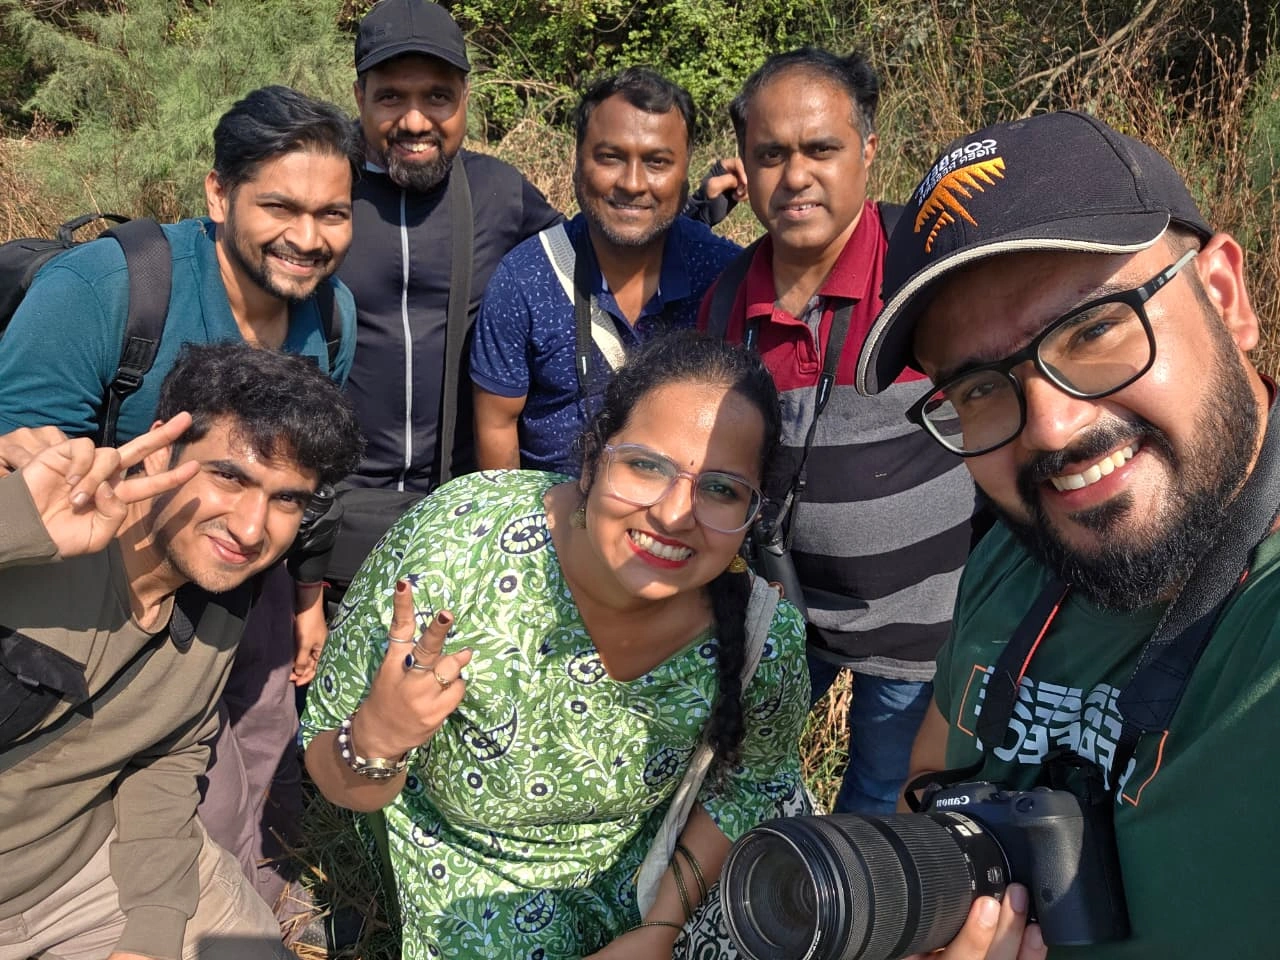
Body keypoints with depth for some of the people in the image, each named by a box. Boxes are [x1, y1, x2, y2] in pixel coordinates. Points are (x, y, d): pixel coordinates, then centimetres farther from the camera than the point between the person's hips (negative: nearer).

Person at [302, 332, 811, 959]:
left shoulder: (767, 641, -27)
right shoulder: (456, 539, -34)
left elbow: (753, 783, -4)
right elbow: (343, 786, -21)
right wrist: (375, 742, -43)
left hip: (649, 852, 2)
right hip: (475, 868, -1)